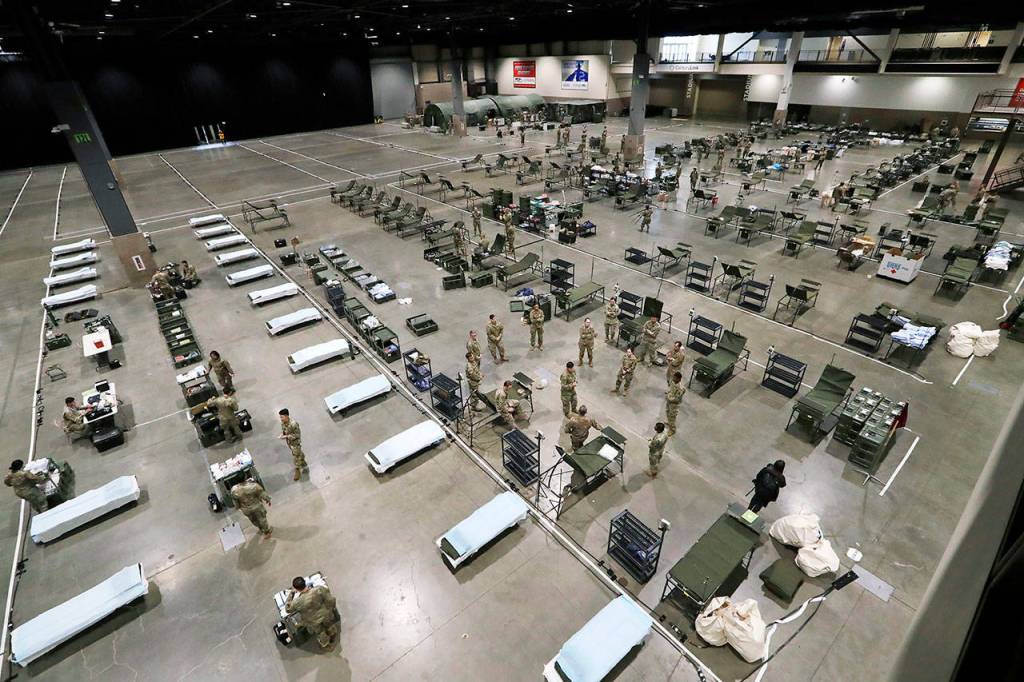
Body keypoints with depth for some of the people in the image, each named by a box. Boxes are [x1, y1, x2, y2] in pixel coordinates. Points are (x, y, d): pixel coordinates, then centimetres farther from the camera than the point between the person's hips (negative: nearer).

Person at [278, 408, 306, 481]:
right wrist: (282, 434, -13)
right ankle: (305, 466, 47)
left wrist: (286, 436, -31)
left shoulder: (293, 424, -34)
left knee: (296, 457, 6)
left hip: (295, 443, -7)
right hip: (289, 442, 7)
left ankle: (297, 472, 25)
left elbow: (297, 435, -26)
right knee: (299, 454, 26)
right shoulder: (283, 422, -10)